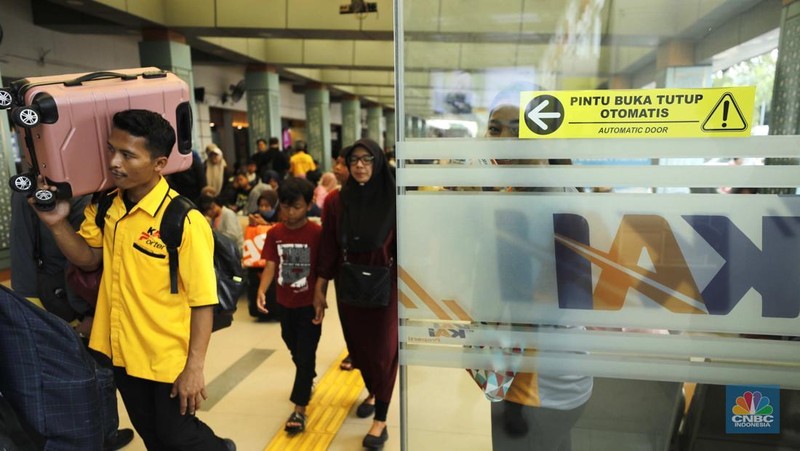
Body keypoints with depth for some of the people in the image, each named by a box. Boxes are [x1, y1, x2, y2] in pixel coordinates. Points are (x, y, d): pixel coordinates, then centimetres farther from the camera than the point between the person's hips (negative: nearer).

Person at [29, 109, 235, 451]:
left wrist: (194, 367, -19)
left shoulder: (184, 221, -24)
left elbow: (203, 301, -21)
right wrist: (57, 224, -12)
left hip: (169, 358, -6)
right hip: (122, 351, 7)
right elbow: (88, 259, 7)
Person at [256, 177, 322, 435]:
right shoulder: (275, 233, -2)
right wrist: (261, 291, -22)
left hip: (309, 304, -5)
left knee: (305, 356, -1)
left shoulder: (317, 233, -15)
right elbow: (270, 266, -6)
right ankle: (308, 382, 50)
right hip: (285, 303, 5)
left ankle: (299, 409, 8)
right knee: (295, 351, 23)